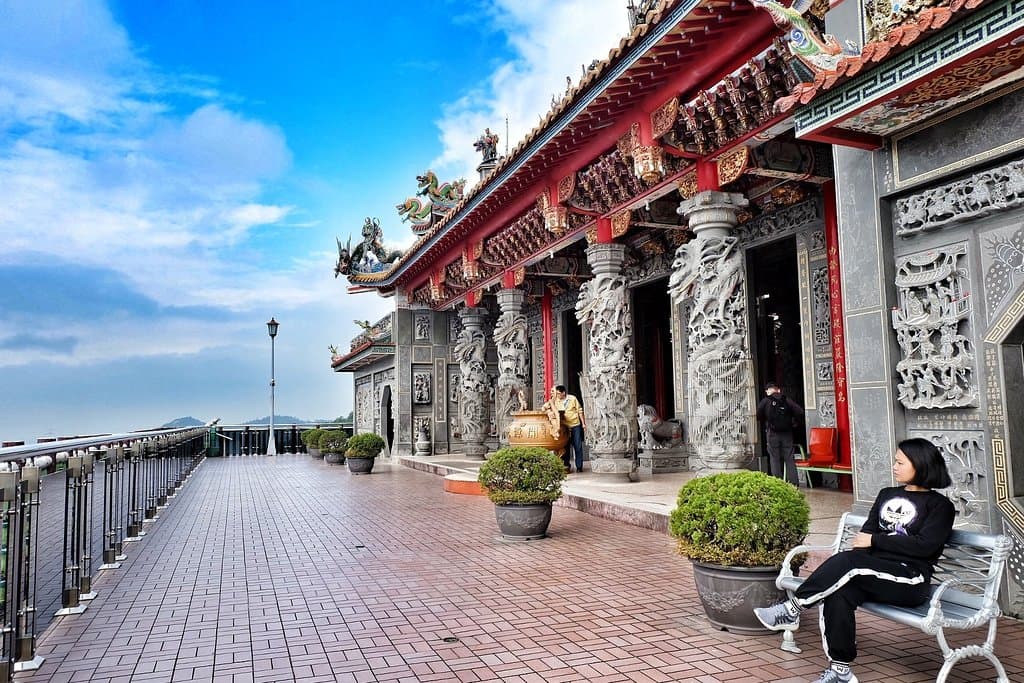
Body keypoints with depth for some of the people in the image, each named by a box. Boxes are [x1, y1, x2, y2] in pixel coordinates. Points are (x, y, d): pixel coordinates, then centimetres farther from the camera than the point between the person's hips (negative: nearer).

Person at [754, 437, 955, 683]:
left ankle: (792, 610, -25)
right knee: (838, 595, -29)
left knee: (846, 561, -32)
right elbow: (867, 533, 13)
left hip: (910, 581, -5)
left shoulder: (940, 506, 6)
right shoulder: (886, 495, 23)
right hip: (874, 574, 5)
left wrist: (875, 540, -9)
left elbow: (924, 545, -9)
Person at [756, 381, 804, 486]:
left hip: (772, 433, -2)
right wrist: (791, 419, 10)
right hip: (787, 433, 2)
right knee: (789, 458, 5)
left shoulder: (765, 401, -4)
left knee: (775, 459, 3)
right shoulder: (786, 400, 1)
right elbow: (800, 412, -5)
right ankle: (794, 483, 1)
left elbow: (758, 417, -6)